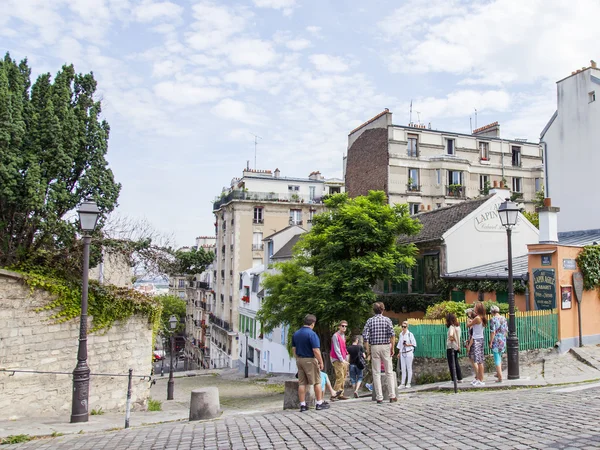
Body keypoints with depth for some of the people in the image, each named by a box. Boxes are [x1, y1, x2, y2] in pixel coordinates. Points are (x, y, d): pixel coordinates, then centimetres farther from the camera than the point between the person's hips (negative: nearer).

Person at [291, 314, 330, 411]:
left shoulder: (296, 334, 7)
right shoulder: (312, 334, -16)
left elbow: (293, 349, 12)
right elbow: (316, 350, -19)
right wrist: (321, 362, -10)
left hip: (299, 360, 7)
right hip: (310, 360, -6)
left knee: (302, 383, 7)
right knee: (317, 382, 5)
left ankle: (302, 405, 9)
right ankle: (319, 403, 10)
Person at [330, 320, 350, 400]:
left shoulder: (343, 336, 16)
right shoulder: (336, 336, -10)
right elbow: (336, 349, -14)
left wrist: (346, 359, 11)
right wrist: (342, 360, -17)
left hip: (343, 360, 8)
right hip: (337, 359, -8)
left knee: (343, 377, 7)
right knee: (340, 376, -13)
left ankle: (340, 394, 13)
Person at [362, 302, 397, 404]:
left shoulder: (370, 321, 3)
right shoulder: (387, 320, 0)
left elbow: (365, 336, -4)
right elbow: (392, 334, -11)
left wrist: (368, 350, 2)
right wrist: (392, 348, -5)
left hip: (374, 347, 1)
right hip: (385, 346, -1)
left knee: (376, 373, 4)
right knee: (389, 372, 7)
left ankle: (379, 398, 4)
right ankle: (392, 396, 7)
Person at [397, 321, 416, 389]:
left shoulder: (410, 334, -7)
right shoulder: (400, 334, 10)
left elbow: (414, 344, -4)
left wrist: (408, 345, -17)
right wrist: (399, 352, 14)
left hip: (409, 353, -5)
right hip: (402, 353, 5)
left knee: (409, 368, 1)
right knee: (403, 368, 6)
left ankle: (408, 383, 8)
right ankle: (402, 383, 9)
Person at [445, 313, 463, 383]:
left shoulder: (451, 327, -16)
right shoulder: (458, 326, 9)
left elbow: (451, 335, -35)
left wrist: (452, 339, -16)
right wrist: (458, 346, 14)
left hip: (450, 347, -8)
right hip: (456, 347, 8)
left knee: (451, 364, -1)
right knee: (456, 363, 17)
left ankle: (454, 380, 0)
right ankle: (460, 378, 21)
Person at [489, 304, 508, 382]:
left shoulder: (493, 319, -14)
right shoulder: (504, 318, 4)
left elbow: (493, 332, -16)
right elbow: (506, 330, 10)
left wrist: (490, 342, -9)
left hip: (496, 341, -6)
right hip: (503, 341, 6)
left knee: (497, 359, 0)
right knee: (499, 356, 24)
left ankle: (500, 377, -1)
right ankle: (498, 373, 37)